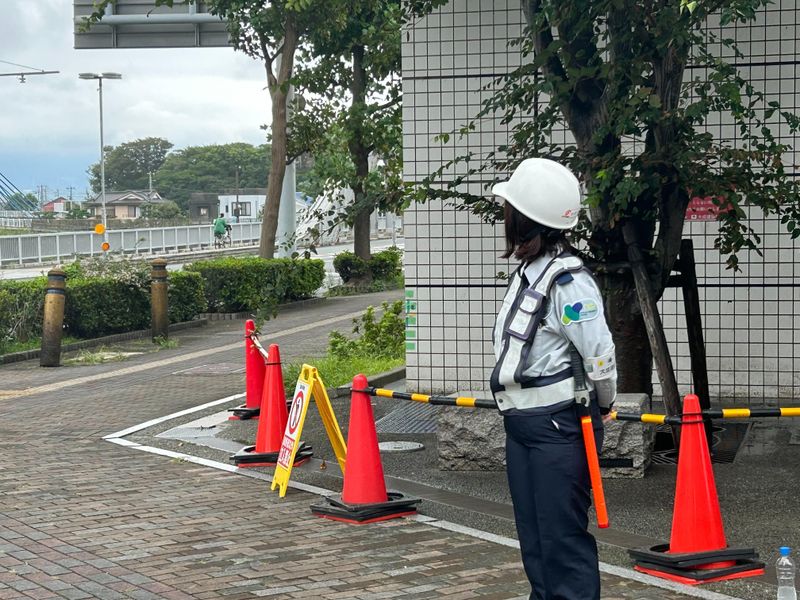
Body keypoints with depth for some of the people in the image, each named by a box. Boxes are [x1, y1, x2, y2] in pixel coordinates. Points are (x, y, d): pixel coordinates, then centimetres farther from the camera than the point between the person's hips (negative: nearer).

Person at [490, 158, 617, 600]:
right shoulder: (526, 272, 11)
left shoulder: (568, 281, -18)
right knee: (533, 537, 16)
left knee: (563, 537, -5)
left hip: (558, 425, -9)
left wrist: (602, 406, -5)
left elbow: (600, 356, -20)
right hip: (520, 424, 9)